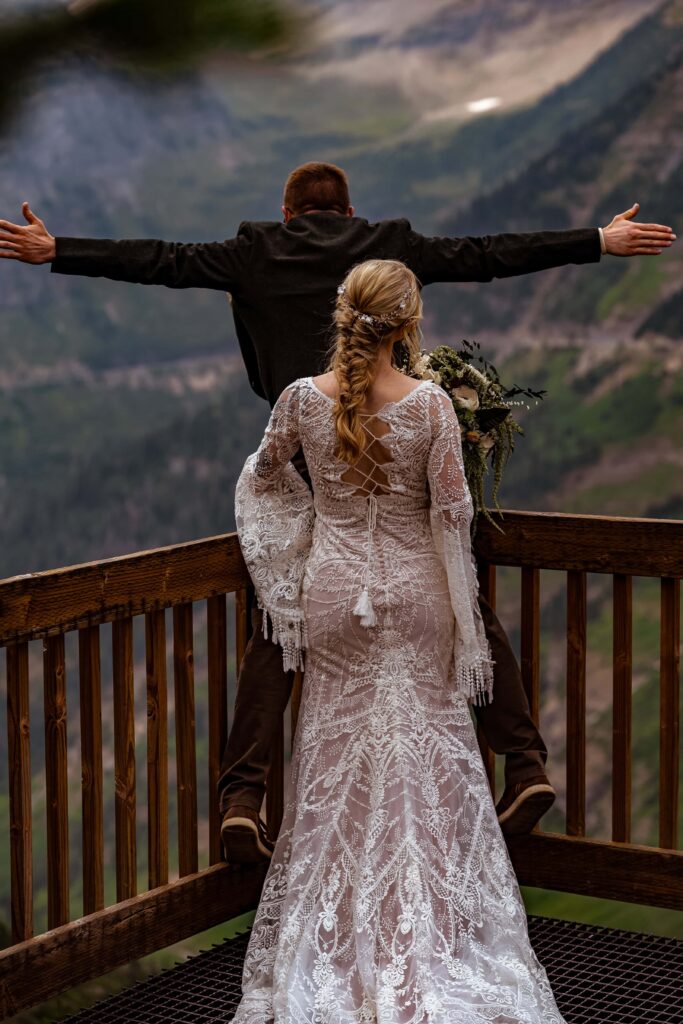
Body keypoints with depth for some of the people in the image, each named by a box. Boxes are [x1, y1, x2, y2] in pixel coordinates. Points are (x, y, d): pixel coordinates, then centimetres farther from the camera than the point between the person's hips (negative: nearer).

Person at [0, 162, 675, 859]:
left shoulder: (257, 253, 10)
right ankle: (525, 762, 9)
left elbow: (157, 261, 7)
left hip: (307, 468, -1)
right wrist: (601, 242, 20)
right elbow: (488, 257, 13)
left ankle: (241, 796, -1)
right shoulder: (393, 245, 13)